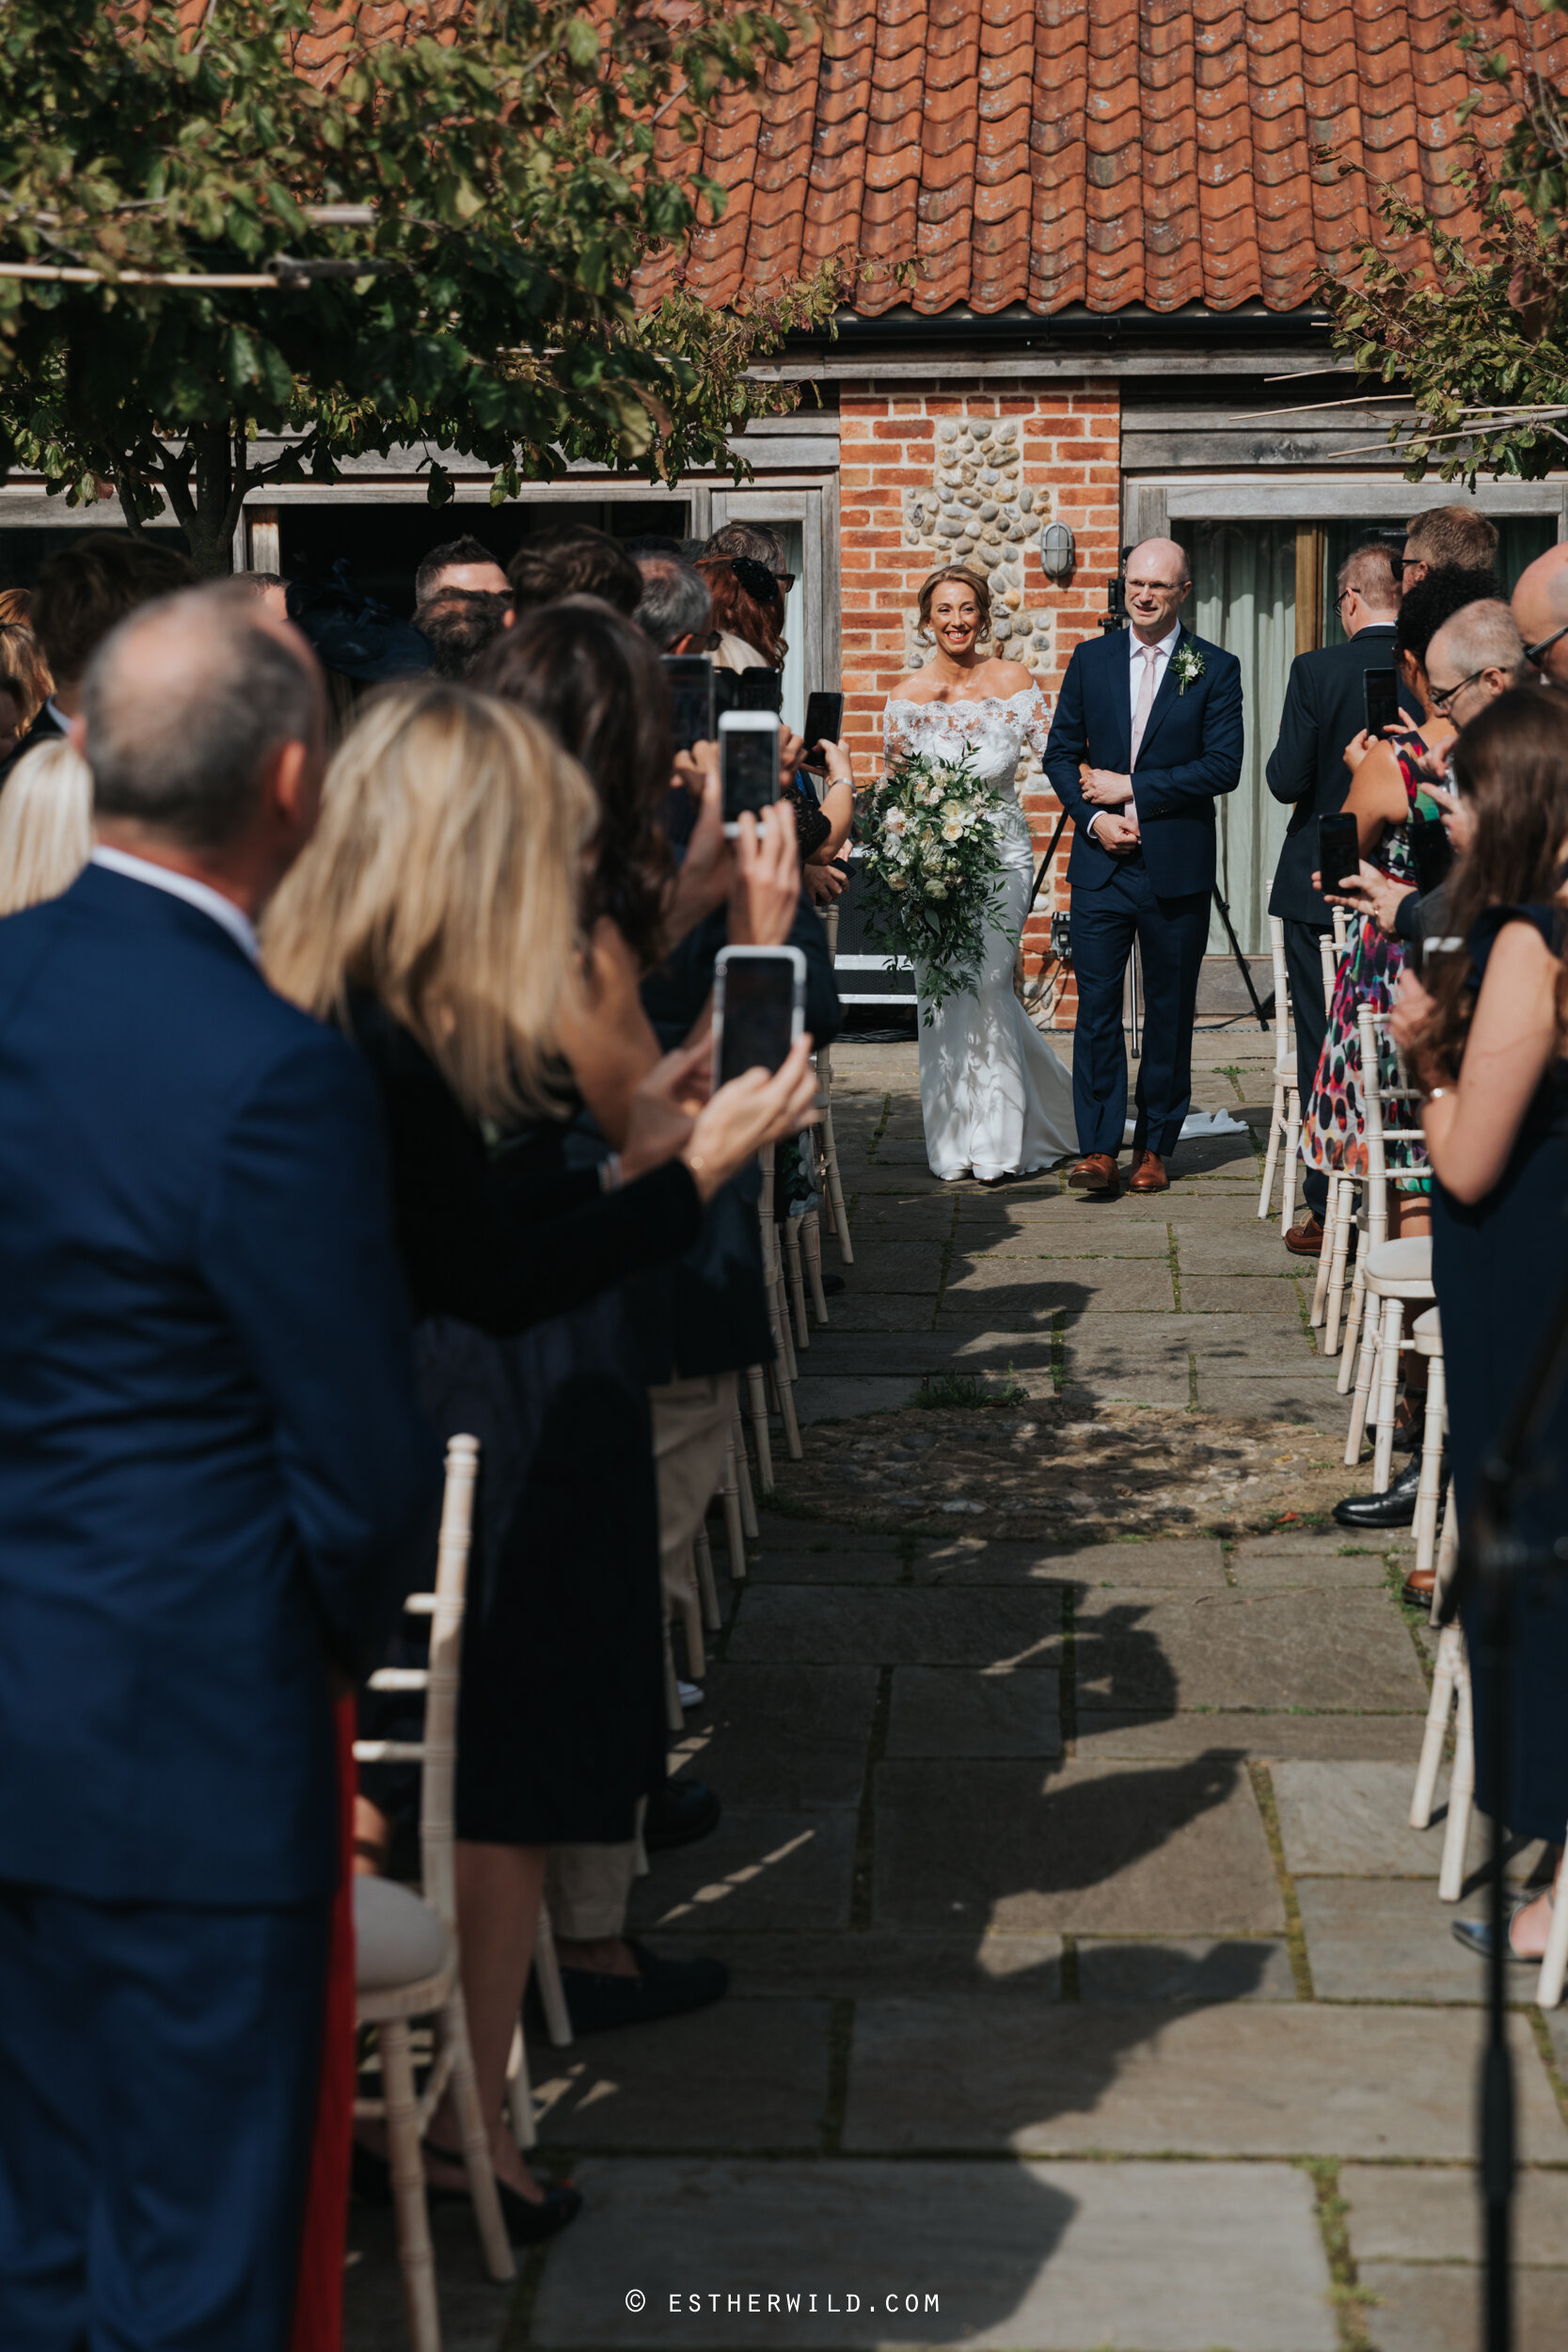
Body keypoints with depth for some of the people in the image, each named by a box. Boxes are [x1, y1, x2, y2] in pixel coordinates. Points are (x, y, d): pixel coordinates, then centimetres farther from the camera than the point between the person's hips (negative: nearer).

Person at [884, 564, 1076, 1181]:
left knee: (985, 986, -8)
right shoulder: (908, 695, 4)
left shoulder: (1011, 680, 2)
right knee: (943, 989, 0)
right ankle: (954, 1141, 13)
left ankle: (997, 1143, 4)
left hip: (1000, 854, -1)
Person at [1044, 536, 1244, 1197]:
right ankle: (1099, 1150, -4)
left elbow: (1223, 766, -9)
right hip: (1102, 866, 2)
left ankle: (1154, 1148, 15)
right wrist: (1093, 815, -7)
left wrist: (1130, 787, -12)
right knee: (1096, 1006, -5)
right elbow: (1060, 752, 10)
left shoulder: (1216, 669, -1)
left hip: (1177, 868, -2)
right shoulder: (1091, 659, 8)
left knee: (1169, 1013, 6)